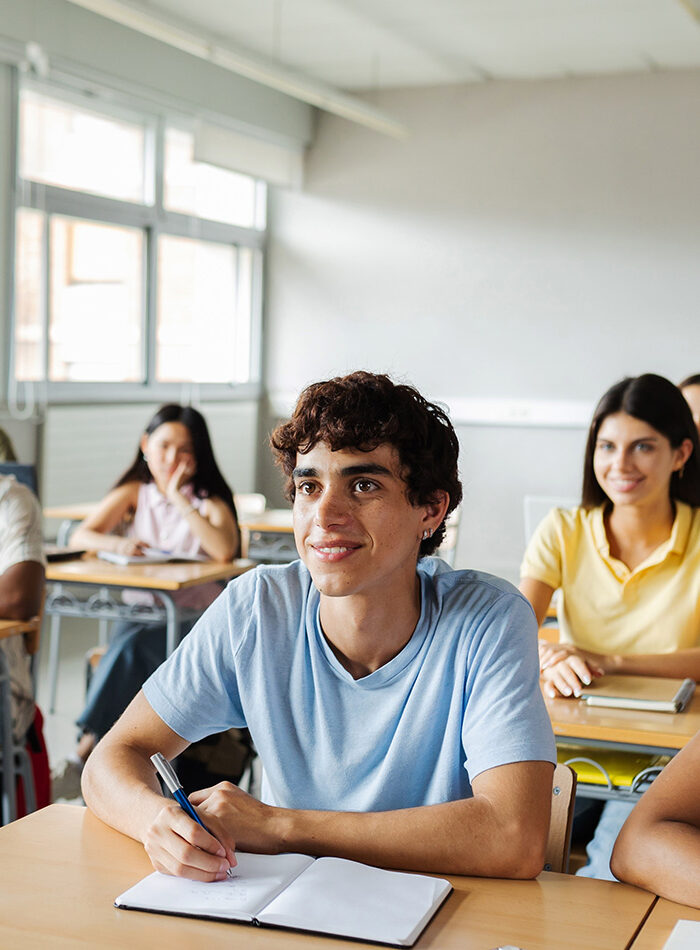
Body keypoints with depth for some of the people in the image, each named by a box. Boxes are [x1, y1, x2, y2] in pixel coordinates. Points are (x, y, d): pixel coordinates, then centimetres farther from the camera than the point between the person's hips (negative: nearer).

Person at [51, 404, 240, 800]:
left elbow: (225, 550, -22)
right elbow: (81, 536, 0)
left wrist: (179, 499, -18)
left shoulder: (210, 502, 0)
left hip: (196, 620, -3)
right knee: (129, 647, -31)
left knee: (132, 647, -31)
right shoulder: (133, 494, 11)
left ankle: (84, 756, -32)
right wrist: (117, 544, -22)